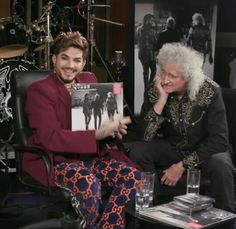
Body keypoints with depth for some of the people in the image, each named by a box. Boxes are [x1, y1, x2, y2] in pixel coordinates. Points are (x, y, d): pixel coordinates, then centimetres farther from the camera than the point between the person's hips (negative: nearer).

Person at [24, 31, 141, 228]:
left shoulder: (90, 80, 11)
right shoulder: (39, 90, -8)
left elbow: (102, 118, 17)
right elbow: (51, 138, -19)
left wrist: (115, 128, -9)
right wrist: (96, 135, -27)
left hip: (93, 154, 6)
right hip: (55, 159, -6)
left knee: (133, 176, -18)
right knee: (88, 182, -36)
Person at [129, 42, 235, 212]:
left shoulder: (209, 92, -21)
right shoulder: (154, 90, -14)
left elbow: (218, 140, -22)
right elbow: (145, 137, -20)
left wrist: (182, 165, -25)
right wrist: (161, 100, -31)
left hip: (204, 151, -2)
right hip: (171, 148, 3)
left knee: (221, 166, -34)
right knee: (137, 151, -23)